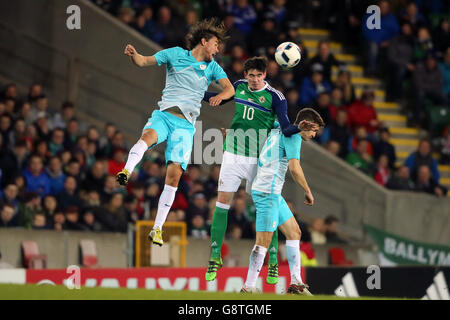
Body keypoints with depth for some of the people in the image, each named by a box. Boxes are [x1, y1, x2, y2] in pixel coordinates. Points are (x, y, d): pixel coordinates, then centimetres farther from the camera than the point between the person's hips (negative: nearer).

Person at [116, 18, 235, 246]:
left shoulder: (212, 67, 15)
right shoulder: (176, 54, 8)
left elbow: (230, 88, 3)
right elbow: (144, 62, 6)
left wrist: (220, 96, -20)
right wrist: (133, 54, -17)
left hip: (185, 125, 2)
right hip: (164, 114, -2)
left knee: (174, 174, -9)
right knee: (147, 136, -37)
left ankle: (157, 228, -3)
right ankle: (126, 172, -61)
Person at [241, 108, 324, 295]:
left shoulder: (278, 130, 19)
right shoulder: (294, 136, -10)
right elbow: (294, 167, -19)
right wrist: (308, 192, -8)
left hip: (274, 194, 10)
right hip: (268, 192, -10)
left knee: (294, 232, 11)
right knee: (264, 241, -10)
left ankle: (296, 283, 10)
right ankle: (248, 288, -9)